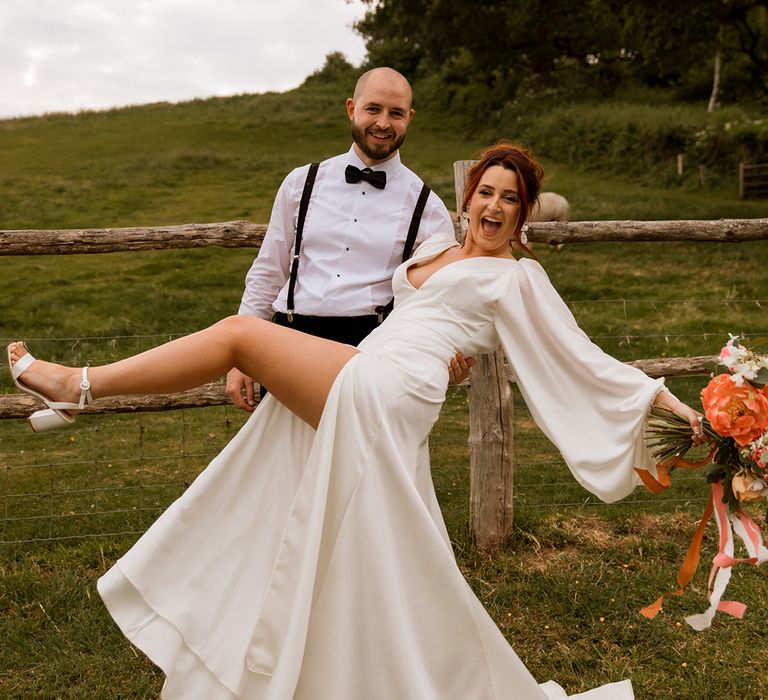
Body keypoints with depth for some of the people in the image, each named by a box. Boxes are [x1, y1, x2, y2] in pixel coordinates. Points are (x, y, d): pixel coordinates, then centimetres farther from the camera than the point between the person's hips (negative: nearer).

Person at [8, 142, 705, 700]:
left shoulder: (520, 279, 7)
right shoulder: (437, 248, 26)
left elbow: (585, 362, 6)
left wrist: (668, 400, 1)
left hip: (380, 389, -7)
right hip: (361, 392, 7)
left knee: (239, 330, -11)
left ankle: (79, 385, -4)